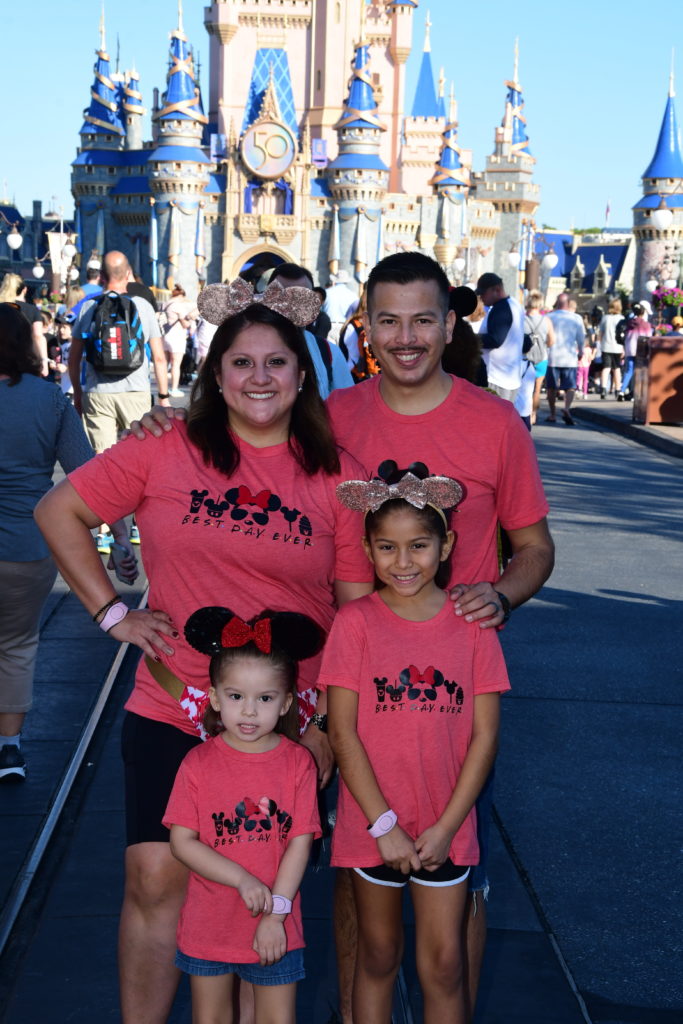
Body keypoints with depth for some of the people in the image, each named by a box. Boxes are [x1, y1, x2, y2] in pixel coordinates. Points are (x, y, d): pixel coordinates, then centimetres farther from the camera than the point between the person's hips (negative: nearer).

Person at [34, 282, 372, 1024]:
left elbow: (357, 608, 2)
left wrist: (332, 723, -1)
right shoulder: (166, 450, -2)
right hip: (172, 712, 0)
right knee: (156, 880, 0)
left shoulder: (337, 475, -1)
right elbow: (58, 512, 6)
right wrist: (111, 613, -1)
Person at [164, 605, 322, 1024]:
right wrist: (244, 880, -19)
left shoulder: (297, 762, -8)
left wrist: (276, 912, -14)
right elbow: (182, 841, -10)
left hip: (277, 928, -1)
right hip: (208, 925, 1)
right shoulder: (199, 763, -8)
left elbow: (300, 843, -9)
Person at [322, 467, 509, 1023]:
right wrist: (385, 825, -12)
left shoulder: (471, 622, -4)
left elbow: (484, 735, -3)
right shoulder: (355, 622, -7)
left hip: (445, 828, 1)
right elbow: (343, 733, -9)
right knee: (378, 955, 14)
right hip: (373, 824, -1)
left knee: (444, 963, 7)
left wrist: (446, 827, -8)